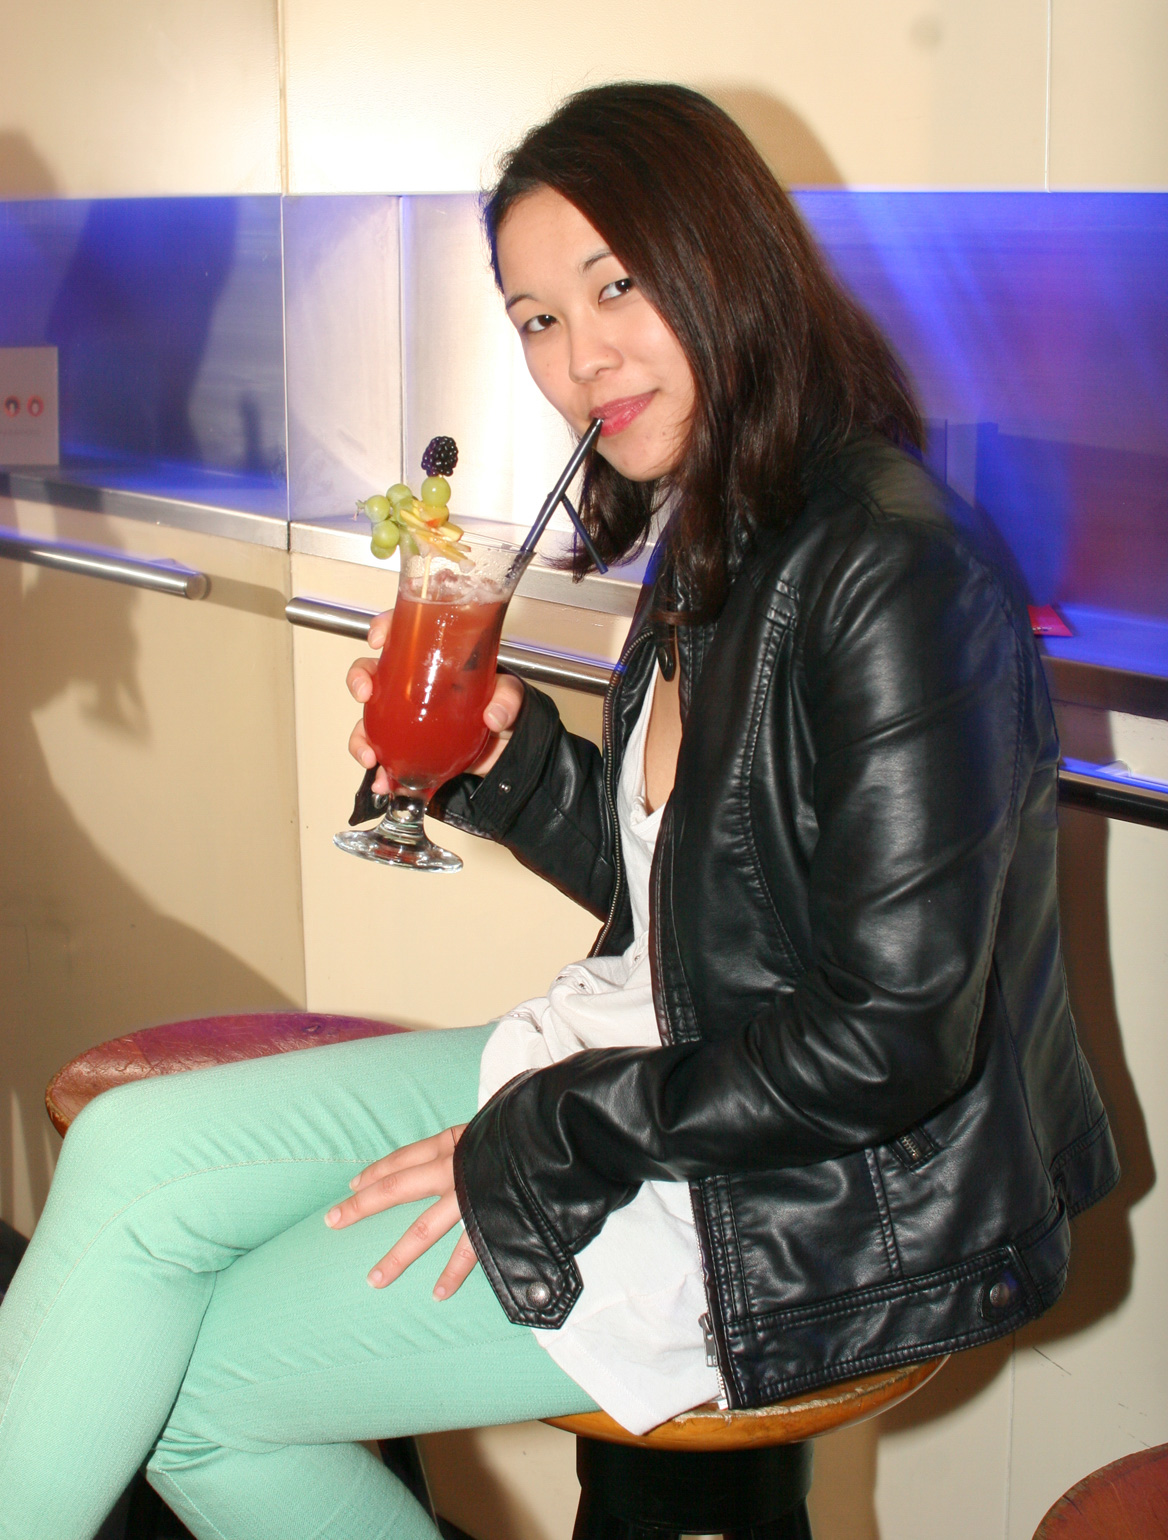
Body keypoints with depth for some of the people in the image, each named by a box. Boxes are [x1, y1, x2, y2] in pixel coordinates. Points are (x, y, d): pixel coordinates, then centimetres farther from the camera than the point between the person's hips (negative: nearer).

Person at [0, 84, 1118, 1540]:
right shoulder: (711, 535, 7)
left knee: (176, 1380, -5)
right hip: (645, 1057, 9)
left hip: (813, 1202, -8)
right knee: (126, 1158, -2)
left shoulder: (889, 570, -22)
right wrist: (507, 755, -2)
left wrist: (546, 1145, -16)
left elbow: (892, 1039, -23)